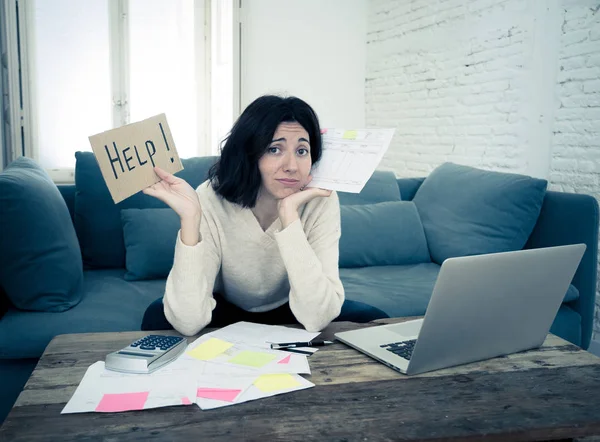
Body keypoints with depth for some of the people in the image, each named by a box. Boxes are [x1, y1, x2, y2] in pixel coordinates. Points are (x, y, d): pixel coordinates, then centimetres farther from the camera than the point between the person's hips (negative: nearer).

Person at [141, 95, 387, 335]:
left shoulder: (321, 201, -25)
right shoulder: (210, 200, -27)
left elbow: (317, 318, -35)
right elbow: (188, 323, -36)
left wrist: (289, 214, -40)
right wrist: (189, 217, -45)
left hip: (291, 312, 1)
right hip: (228, 311, 0)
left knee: (370, 321, -24)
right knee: (158, 317, -29)